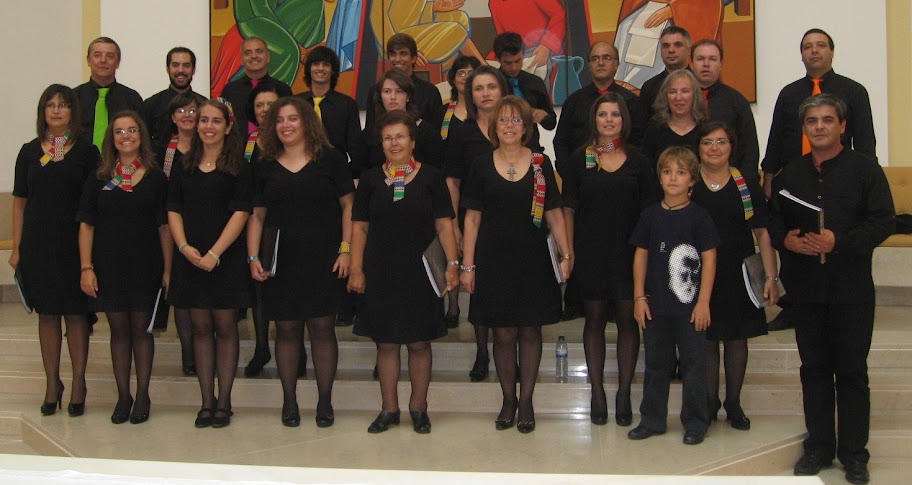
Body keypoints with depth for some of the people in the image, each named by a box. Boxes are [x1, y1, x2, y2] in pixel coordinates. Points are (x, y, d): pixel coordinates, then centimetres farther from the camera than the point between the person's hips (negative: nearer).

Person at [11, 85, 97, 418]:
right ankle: (52, 383, 17)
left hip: (75, 243, -3)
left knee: (76, 313, 1)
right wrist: (17, 248, 4)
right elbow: (19, 203, 9)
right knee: (47, 314, 7)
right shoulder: (30, 152, 8)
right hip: (39, 243, 3)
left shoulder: (86, 151, -1)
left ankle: (78, 384, 11)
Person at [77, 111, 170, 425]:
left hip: (145, 266, -1)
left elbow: (164, 227, 1)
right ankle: (123, 396, 15)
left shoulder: (156, 178, 2)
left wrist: (167, 269, -4)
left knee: (141, 328, 5)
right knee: (118, 329, 7)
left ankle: (142, 396, 14)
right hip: (109, 266, 1)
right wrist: (86, 267, -4)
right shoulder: (99, 180, 5)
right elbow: (86, 225, 4)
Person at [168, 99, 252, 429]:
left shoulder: (238, 167, -1)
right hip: (190, 258, 3)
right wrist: (184, 246, -9)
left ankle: (224, 402, 9)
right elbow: (174, 210, 8)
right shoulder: (184, 166, 10)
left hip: (225, 258, -3)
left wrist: (214, 253, -16)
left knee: (225, 327, 2)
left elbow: (240, 213, -8)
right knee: (201, 327, 6)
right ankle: (207, 401, 13)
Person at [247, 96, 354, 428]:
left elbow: (348, 205, 0)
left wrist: (346, 249, -8)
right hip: (281, 261, 2)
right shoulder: (266, 167, 10)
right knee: (286, 329, 6)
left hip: (323, 260, -2)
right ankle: (289, 401, 16)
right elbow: (256, 215, 10)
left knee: (322, 327, 1)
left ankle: (325, 401, 10)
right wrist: (253, 257, 1)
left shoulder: (329, 159, 2)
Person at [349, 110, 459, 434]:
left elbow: (444, 225, 0)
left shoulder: (430, 177, 2)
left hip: (420, 273, -1)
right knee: (386, 343, 6)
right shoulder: (371, 179, 7)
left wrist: (452, 264, -10)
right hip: (381, 273, 2)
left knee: (419, 342, 4)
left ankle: (418, 407, 17)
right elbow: (360, 227, 8)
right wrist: (356, 270, 1)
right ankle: (389, 409, 17)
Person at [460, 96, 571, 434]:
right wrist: (467, 265, -1)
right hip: (494, 261, 0)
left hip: (532, 260, 0)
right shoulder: (482, 166, 3)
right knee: (503, 333, 4)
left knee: (530, 330, 5)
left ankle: (526, 401, 17)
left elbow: (554, 214, 5)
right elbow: (472, 218, 3)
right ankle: (508, 400, 19)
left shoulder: (541, 164, 4)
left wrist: (566, 254, -4)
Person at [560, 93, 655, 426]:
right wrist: (568, 252, -4)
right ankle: (597, 392, 15)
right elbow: (568, 209, 2)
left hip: (629, 252, 1)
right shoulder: (579, 159, 3)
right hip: (591, 252, -1)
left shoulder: (637, 161, 5)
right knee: (594, 319, 6)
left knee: (627, 320, 3)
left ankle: (624, 393, 13)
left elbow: (649, 210, 7)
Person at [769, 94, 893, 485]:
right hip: (805, 287, 4)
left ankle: (854, 453, 12)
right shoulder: (791, 173, 13)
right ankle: (819, 445, 20)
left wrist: (839, 241, -19)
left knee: (852, 369, 2)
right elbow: (773, 219, 14)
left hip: (851, 287, -4)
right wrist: (786, 239, -7)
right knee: (814, 367, 10)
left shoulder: (864, 168, -1)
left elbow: (883, 221, -7)